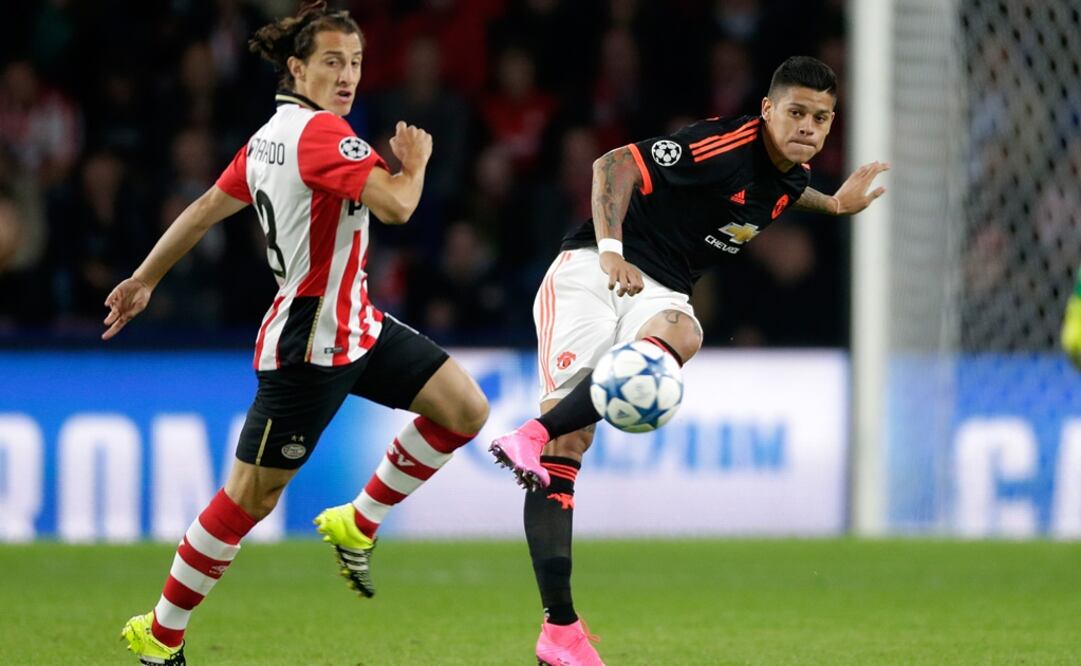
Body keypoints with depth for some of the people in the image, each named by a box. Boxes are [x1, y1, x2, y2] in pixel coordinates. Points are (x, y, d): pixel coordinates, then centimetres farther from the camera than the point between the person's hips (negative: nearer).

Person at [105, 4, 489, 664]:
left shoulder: (270, 136, 9)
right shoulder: (320, 131, -19)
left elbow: (208, 207, 18)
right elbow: (395, 205, -29)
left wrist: (144, 278, 27)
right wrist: (415, 162, -8)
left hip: (356, 325, 10)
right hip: (310, 342, -10)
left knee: (465, 408, 1)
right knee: (251, 495, -1)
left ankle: (357, 523, 15)